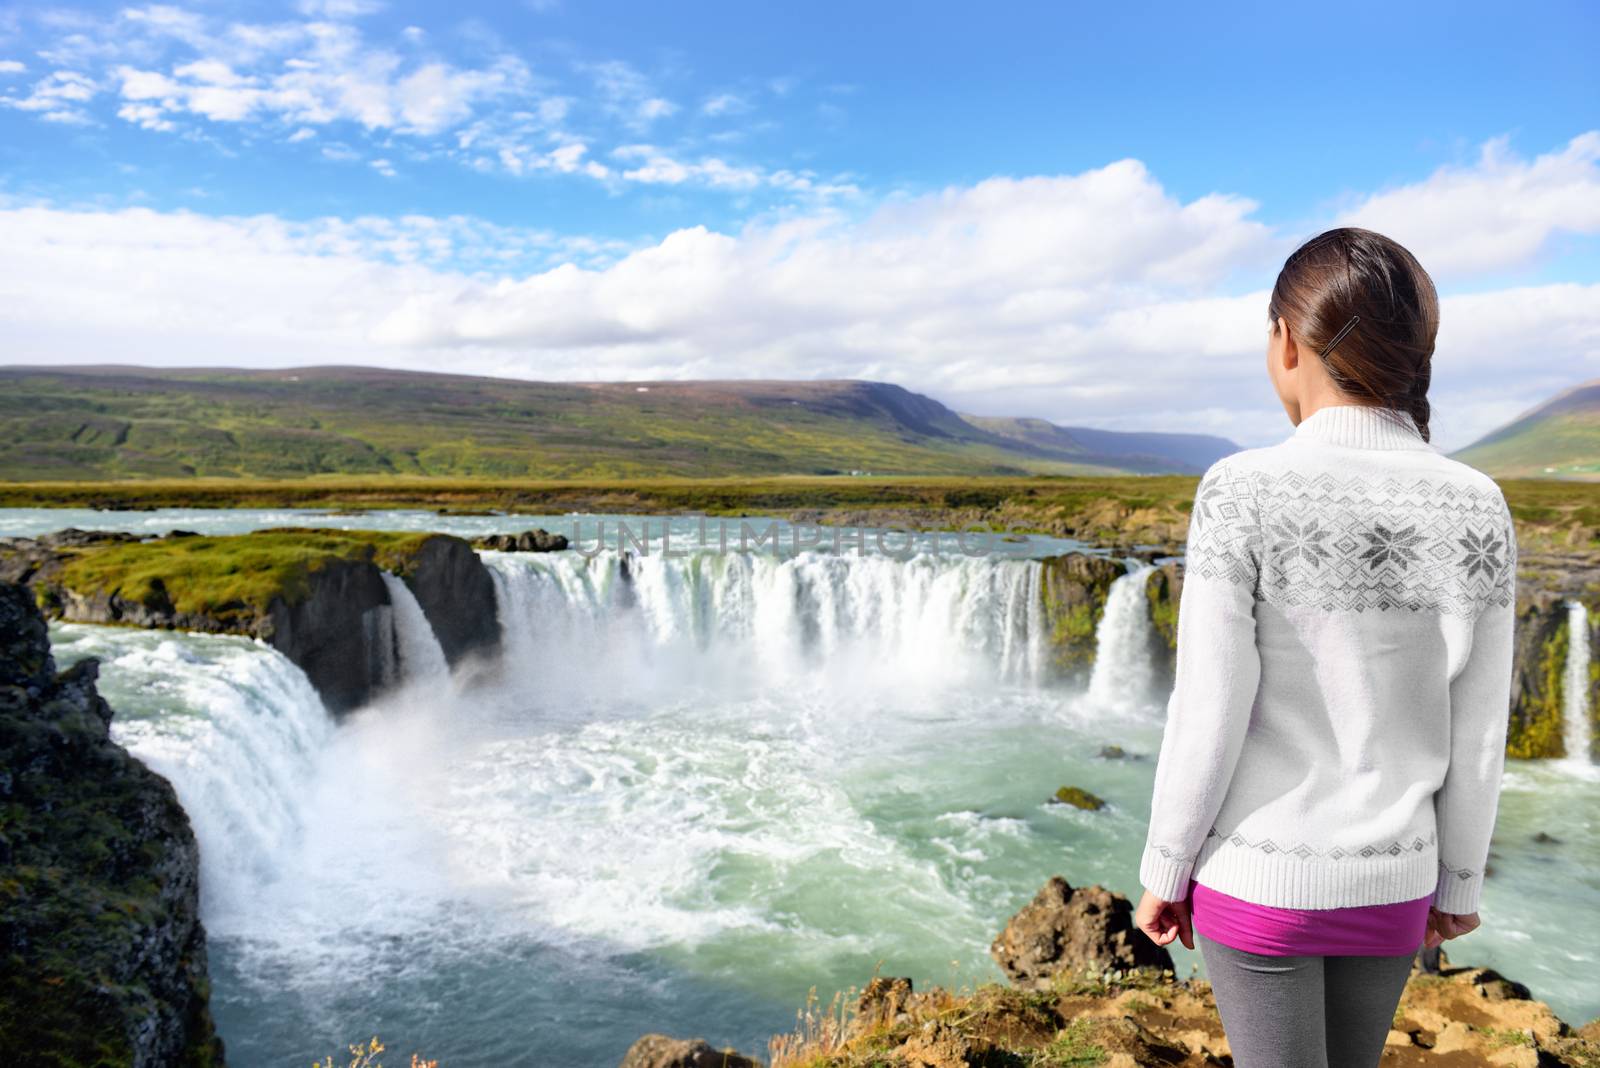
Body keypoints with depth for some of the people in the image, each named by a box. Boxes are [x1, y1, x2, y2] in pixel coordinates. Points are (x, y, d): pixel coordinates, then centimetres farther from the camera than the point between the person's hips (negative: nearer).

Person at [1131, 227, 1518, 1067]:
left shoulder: (1243, 494, -22)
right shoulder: (1475, 509, -9)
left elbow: (1207, 714, -19)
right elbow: (1477, 729, -3)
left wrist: (1163, 871, -5)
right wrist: (1460, 879, 13)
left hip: (1257, 874, -4)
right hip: (1384, 877, 4)